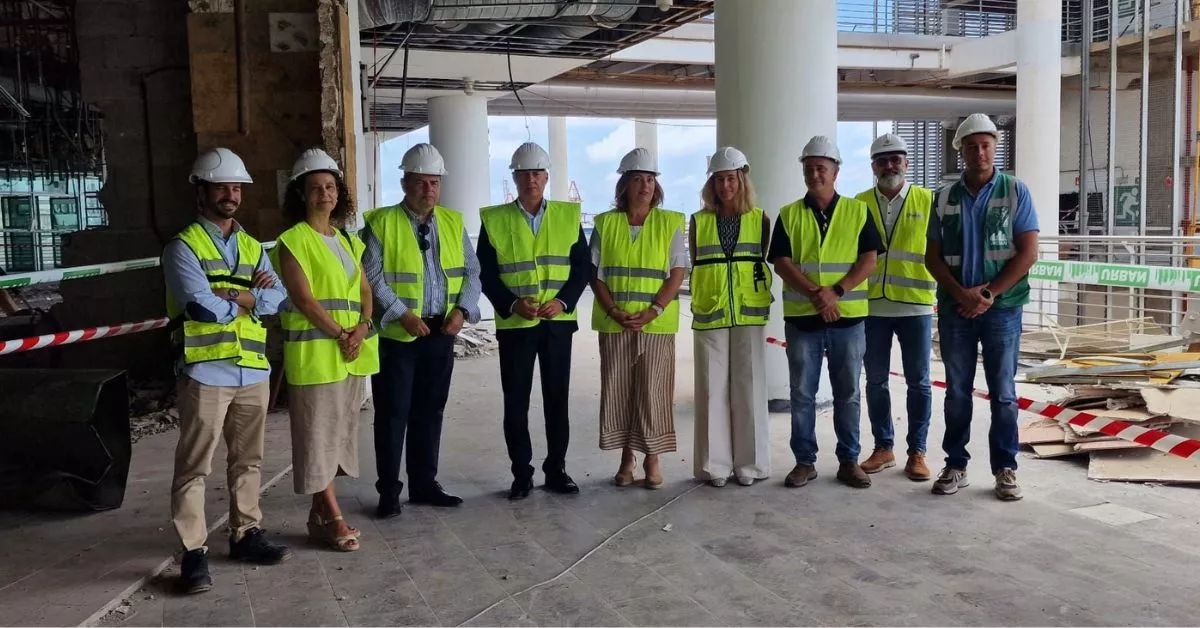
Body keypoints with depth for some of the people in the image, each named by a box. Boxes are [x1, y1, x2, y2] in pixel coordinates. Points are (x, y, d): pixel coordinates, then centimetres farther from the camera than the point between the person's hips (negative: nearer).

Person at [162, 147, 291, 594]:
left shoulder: (252, 247, 15)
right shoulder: (183, 247, -4)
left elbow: (277, 299, 2)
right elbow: (203, 308, -17)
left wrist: (233, 296, -12)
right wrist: (250, 297, -2)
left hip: (254, 369, 6)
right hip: (206, 372, -6)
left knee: (248, 460, 13)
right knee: (194, 466, -1)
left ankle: (245, 535, 25)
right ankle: (194, 552, 5)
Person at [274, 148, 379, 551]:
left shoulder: (347, 239, 16)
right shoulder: (294, 240, -5)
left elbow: (365, 290, 11)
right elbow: (302, 297, -13)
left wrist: (362, 329, -7)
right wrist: (340, 334, -15)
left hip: (353, 350, 7)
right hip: (314, 350, -7)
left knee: (340, 429, 10)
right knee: (318, 432, -2)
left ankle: (320, 511, 19)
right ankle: (332, 518, 3)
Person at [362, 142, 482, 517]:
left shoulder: (452, 222, 9)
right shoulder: (382, 223, -5)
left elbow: (471, 272, 9)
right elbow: (372, 277, -11)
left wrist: (462, 310, -7)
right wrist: (403, 314, -18)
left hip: (441, 333, 4)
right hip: (396, 335, -4)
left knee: (429, 412, 13)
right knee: (392, 414, 2)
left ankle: (424, 484, 25)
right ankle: (388, 492, 13)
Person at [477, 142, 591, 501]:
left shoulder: (569, 216, 4)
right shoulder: (494, 220, 0)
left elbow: (583, 267, 3)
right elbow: (486, 275, -1)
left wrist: (562, 301, -13)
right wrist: (512, 304, -16)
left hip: (558, 322, 1)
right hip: (514, 324, -1)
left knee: (557, 399, 7)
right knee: (516, 402, 3)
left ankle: (556, 470, 19)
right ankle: (521, 474, 15)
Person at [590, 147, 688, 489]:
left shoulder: (670, 223, 3)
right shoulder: (605, 224, 6)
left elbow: (678, 273, -2)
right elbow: (595, 274, 4)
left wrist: (653, 311, -13)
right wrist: (613, 311, -10)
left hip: (657, 324, -1)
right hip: (614, 323, 2)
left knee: (653, 391, 0)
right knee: (618, 389, 4)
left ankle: (653, 459, 11)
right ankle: (627, 457, 16)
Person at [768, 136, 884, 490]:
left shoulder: (857, 212, 5)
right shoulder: (788, 215, 6)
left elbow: (869, 259, -3)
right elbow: (781, 262, -3)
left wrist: (836, 292, -15)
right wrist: (815, 293, -16)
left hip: (848, 317, 0)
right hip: (801, 318, 0)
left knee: (848, 393, 7)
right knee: (802, 394, 5)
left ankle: (849, 461, 17)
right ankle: (804, 461, 15)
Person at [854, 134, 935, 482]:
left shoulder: (928, 201, 1)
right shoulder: (858, 204, 5)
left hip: (915, 305, -2)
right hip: (871, 306, 2)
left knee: (918, 382, 5)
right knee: (876, 381, 9)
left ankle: (917, 452, 16)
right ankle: (883, 447, 22)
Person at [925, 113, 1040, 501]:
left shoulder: (1015, 192, 1)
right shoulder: (945, 197, 7)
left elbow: (1028, 253, -4)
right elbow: (932, 256, 5)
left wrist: (989, 293, -12)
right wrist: (961, 294, -9)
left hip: (1002, 307, -2)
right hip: (954, 308, 2)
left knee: (1003, 392, 3)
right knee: (957, 391, 7)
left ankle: (1005, 469, 12)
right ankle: (955, 465, 15)